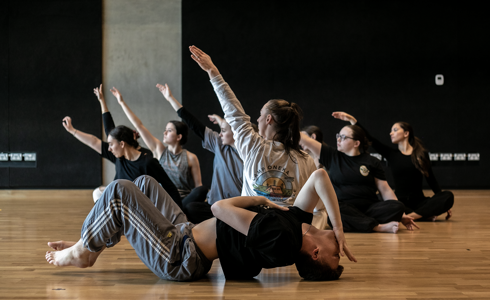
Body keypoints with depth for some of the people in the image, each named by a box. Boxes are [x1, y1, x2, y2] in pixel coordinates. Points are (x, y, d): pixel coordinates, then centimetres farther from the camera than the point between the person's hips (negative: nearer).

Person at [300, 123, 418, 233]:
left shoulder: (372, 162, 11)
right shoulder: (332, 156, 13)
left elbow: (385, 190, 8)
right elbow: (305, 140, 8)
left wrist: (401, 215, 0)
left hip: (369, 208, 1)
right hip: (345, 209, -1)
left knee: (398, 206, -26)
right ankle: (379, 227, -35)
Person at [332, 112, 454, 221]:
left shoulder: (421, 154, 7)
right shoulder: (391, 154, 9)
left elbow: (431, 180, 7)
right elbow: (369, 138, 0)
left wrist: (444, 205, 2)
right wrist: (352, 120, -9)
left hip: (419, 201, 0)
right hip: (400, 202, 0)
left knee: (448, 196, -27)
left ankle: (412, 215, -32)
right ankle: (425, 215, -24)